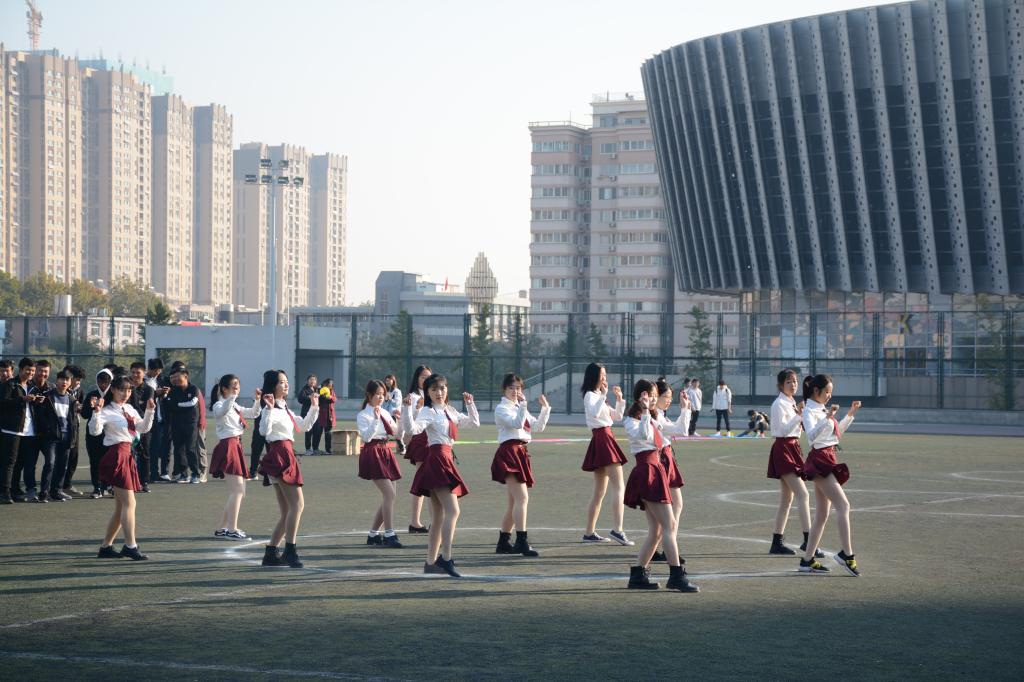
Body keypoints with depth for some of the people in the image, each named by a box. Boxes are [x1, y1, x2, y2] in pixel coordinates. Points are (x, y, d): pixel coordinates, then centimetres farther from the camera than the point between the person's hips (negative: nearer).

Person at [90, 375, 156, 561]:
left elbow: (143, 428, 19)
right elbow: (95, 430, -22)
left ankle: (106, 547, 17)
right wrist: (96, 412, -34)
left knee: (120, 507, 11)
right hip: (116, 456, -9)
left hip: (127, 455, 9)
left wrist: (149, 411, 5)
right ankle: (130, 546, -14)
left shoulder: (129, 409, 16)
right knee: (129, 502, -13)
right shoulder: (107, 411, -9)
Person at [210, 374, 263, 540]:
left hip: (236, 446, 10)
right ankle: (232, 530, -16)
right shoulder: (219, 405, -8)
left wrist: (258, 400, 9)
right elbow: (222, 411, -33)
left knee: (238, 492, 12)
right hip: (227, 447, -10)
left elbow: (253, 414, 26)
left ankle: (222, 528, 16)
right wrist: (232, 396, -47)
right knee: (237, 490, -15)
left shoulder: (234, 406, 18)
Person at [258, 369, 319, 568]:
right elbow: (264, 430, -26)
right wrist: (269, 409, -35)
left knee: (287, 512, 10)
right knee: (297, 503, -15)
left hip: (287, 456, 10)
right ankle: (290, 550, -17)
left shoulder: (285, 409, 21)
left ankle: (271, 553, 11)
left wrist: (314, 409, 21)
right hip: (279, 455, -10)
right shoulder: (271, 409, -8)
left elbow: (304, 427, 29)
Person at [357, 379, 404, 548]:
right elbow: (366, 436, -17)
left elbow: (398, 434, 15)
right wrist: (376, 419, -24)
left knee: (388, 496, 6)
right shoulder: (363, 415, -5)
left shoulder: (385, 413, 14)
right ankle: (389, 534, -12)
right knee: (389, 493, -16)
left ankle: (373, 534, 17)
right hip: (373, 453, -8)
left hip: (387, 452, 8)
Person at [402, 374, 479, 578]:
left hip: (446, 460, 9)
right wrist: (407, 408, -33)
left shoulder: (449, 412, 18)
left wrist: (470, 404, 18)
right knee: (452, 510, -18)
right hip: (436, 459, -9)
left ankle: (431, 562, 13)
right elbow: (412, 428, -24)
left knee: (438, 517, 10)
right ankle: (446, 559, -24)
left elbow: (474, 422, 27)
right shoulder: (428, 412, -6)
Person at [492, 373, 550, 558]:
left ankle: (503, 542, 18)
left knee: (514, 502, 11)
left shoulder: (520, 408, 22)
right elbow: (516, 423, -20)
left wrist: (545, 408, 7)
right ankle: (522, 542, -23)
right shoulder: (501, 408, -4)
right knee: (522, 498, -19)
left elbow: (537, 427, 16)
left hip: (521, 453, 9)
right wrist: (523, 405, -25)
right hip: (509, 452, -9)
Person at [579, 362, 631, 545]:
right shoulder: (591, 395, -7)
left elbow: (617, 416, 24)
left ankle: (590, 532, 13)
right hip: (602, 439, -10)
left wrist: (619, 399, 10)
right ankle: (617, 529, -27)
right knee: (618, 486, -17)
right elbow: (594, 413, -27)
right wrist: (604, 394, -22)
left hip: (604, 439, 10)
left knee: (600, 492, 11)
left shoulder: (598, 396, 22)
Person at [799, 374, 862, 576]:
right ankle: (847, 554, -21)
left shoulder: (822, 409, 18)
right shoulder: (809, 411, -10)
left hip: (828, 460, 10)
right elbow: (812, 435, -27)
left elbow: (837, 432, 30)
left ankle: (807, 560, 10)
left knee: (822, 515, 8)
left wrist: (850, 414, 22)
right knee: (843, 505, -18)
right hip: (819, 460, -10)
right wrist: (828, 418, -35)